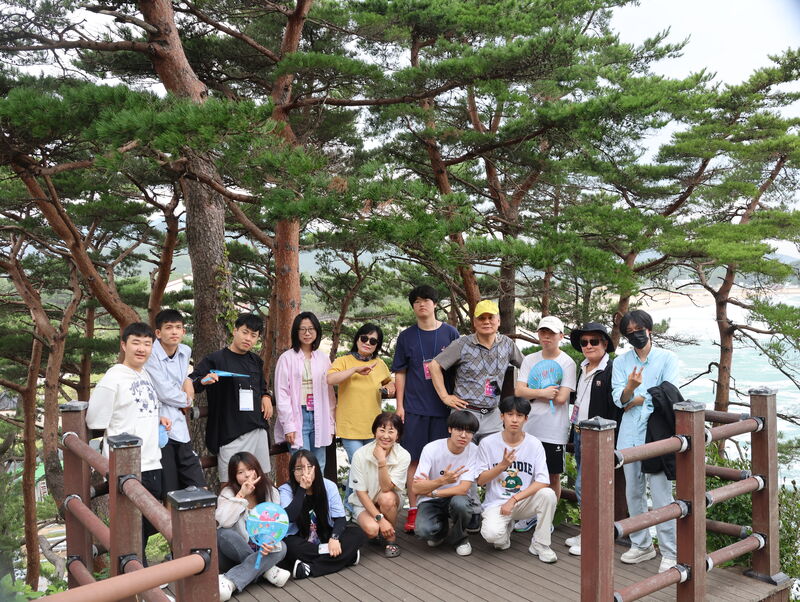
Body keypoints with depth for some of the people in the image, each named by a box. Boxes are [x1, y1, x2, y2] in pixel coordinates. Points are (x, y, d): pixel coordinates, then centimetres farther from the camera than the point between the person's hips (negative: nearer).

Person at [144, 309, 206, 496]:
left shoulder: (185, 351, 8)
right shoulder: (151, 356, -15)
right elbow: (164, 393, -17)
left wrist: (187, 381, 2)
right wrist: (186, 400, 1)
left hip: (179, 427, 7)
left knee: (198, 486, 7)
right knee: (169, 492, -1)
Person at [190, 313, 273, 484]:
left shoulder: (256, 361, 15)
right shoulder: (215, 359, -4)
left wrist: (266, 397, 8)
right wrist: (203, 381, -30)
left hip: (258, 430, 6)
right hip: (229, 432, -6)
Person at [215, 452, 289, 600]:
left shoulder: (271, 492, -3)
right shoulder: (228, 493, -9)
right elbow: (224, 522, -29)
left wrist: (272, 542, -31)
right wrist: (241, 495, -29)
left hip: (261, 549, 2)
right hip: (235, 553, -2)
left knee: (281, 547, -28)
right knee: (224, 534, -33)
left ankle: (229, 581, -35)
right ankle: (266, 569, -22)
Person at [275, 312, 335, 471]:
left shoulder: (323, 358, 10)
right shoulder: (287, 358, -2)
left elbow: (329, 393, 12)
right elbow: (282, 394, -4)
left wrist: (330, 423, 8)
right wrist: (288, 425, -9)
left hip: (319, 418, 4)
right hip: (298, 417, -4)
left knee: (319, 467, 9)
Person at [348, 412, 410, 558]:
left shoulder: (403, 456, -19)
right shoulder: (360, 455, -20)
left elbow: (386, 488, -25)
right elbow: (361, 492, -15)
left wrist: (382, 461, -38)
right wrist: (380, 518, -22)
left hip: (390, 502, 1)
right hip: (364, 503, -1)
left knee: (387, 498, -34)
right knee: (372, 529, -30)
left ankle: (391, 538, -8)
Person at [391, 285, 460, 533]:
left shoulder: (450, 333, 4)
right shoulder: (406, 336, 6)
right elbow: (400, 373, 8)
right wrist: (399, 405, 1)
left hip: (444, 407, 0)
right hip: (414, 407, 0)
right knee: (414, 459, 2)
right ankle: (413, 510, 11)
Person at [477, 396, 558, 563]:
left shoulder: (534, 444, -5)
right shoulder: (487, 443, -7)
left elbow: (543, 482, -12)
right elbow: (480, 480, -3)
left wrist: (514, 499, -19)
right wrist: (502, 466, -19)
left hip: (524, 502, 1)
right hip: (496, 503, -1)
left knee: (548, 494, -29)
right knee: (492, 534, -31)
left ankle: (540, 545, -6)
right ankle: (506, 527, 10)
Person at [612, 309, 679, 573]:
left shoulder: (667, 358, 4)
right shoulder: (621, 362, 11)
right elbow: (619, 399, -2)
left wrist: (636, 400, -5)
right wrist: (631, 387, -22)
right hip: (630, 434, 4)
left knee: (661, 494, -6)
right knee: (633, 492, 12)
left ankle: (670, 553, 5)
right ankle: (641, 545, 26)